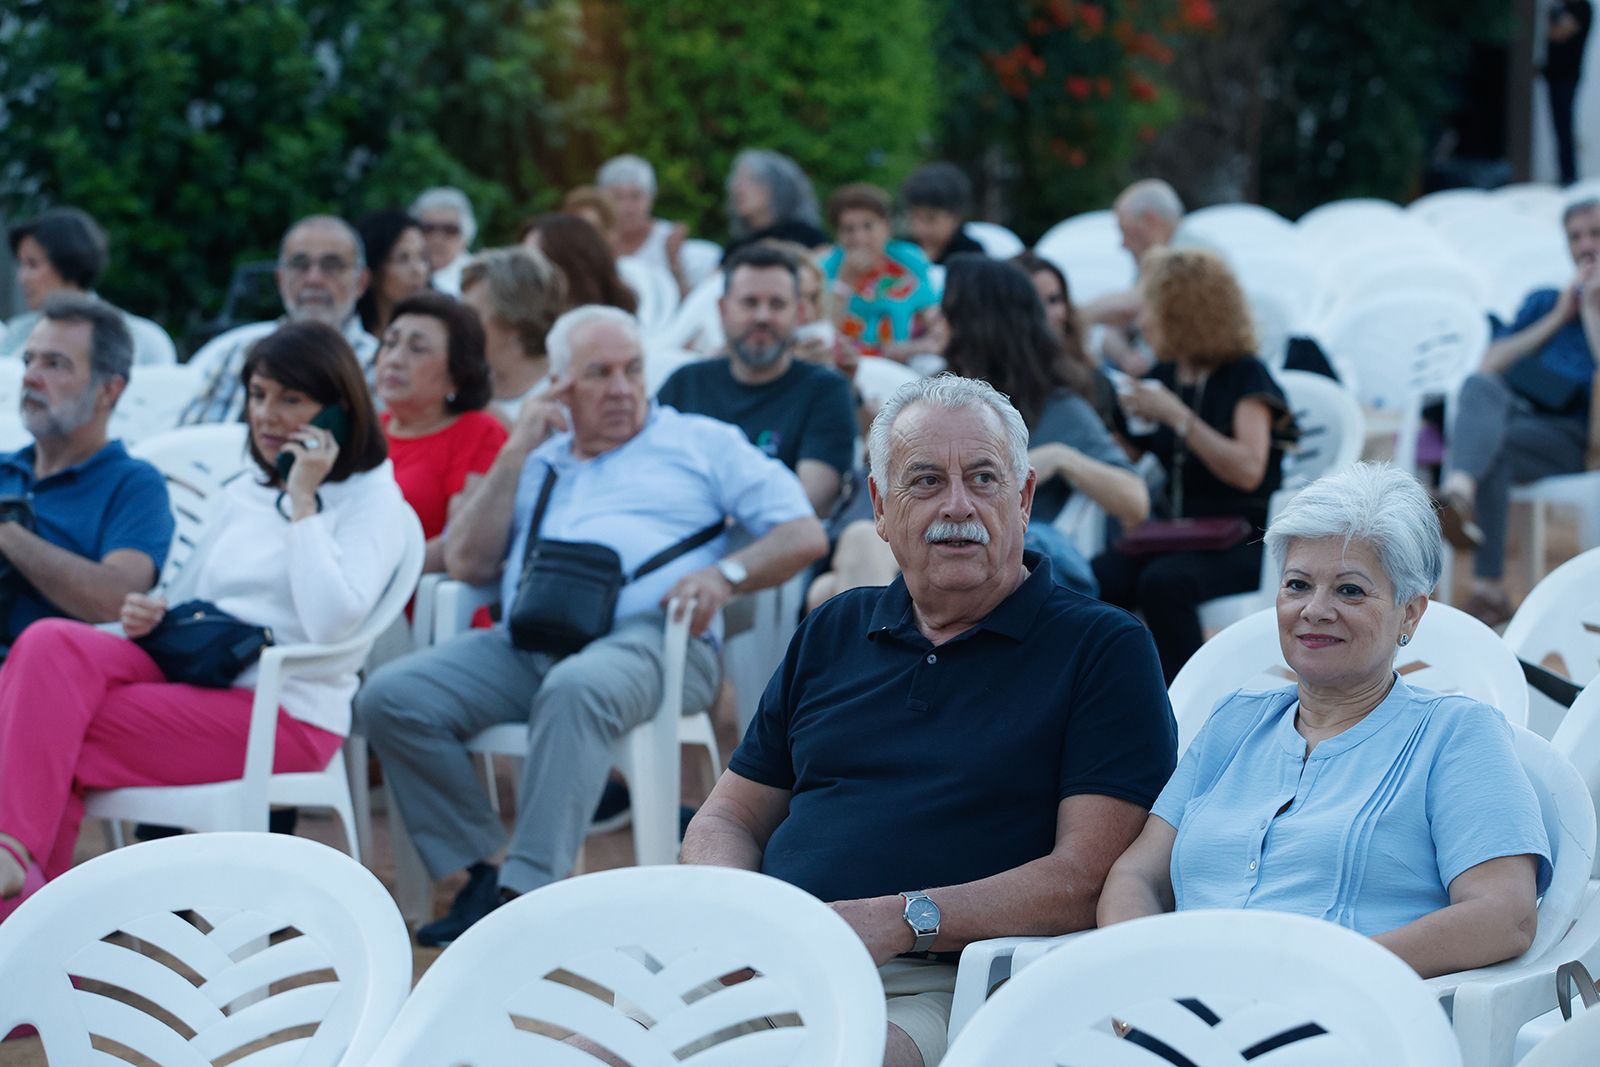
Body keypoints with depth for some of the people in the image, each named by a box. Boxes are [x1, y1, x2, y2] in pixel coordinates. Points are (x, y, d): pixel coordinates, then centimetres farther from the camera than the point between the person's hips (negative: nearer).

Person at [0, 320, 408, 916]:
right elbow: (189, 601, 27)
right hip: (195, 677, 7)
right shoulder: (245, 494, 23)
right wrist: (148, 615, 3)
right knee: (52, 644, -25)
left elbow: (330, 622, -16)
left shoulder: (372, 499, 1)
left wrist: (302, 502, -11)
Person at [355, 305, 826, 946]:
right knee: (390, 698, -19)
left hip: (649, 637, -4)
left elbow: (804, 534, 10)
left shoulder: (702, 443, 20)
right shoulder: (539, 462, 30)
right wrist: (514, 455, 13)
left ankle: (528, 889, -40)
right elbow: (468, 564, 18)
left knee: (576, 689, -40)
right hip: (526, 643, 5)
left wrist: (725, 574, -9)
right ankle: (481, 869, -14)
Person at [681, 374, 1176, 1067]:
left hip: (937, 985, -5)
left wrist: (901, 921, -16)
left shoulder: (1104, 649, 6)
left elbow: (1091, 876, -6)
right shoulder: (833, 633, 23)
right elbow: (729, 819, 24)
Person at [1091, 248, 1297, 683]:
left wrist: (1175, 415, -22)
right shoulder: (1164, 376, 15)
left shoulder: (1246, 378, -5)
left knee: (1163, 582, -36)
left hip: (1244, 543, -6)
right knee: (1095, 578, -25)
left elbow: (1248, 471, -21)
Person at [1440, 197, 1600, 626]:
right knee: (1480, 387, -35)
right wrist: (1557, 318, 12)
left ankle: (1489, 586, -48)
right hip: (1518, 410, 3)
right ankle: (1460, 491, -59)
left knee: (1495, 444, -36)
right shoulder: (1543, 301, 30)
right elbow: (1491, 364, 15)